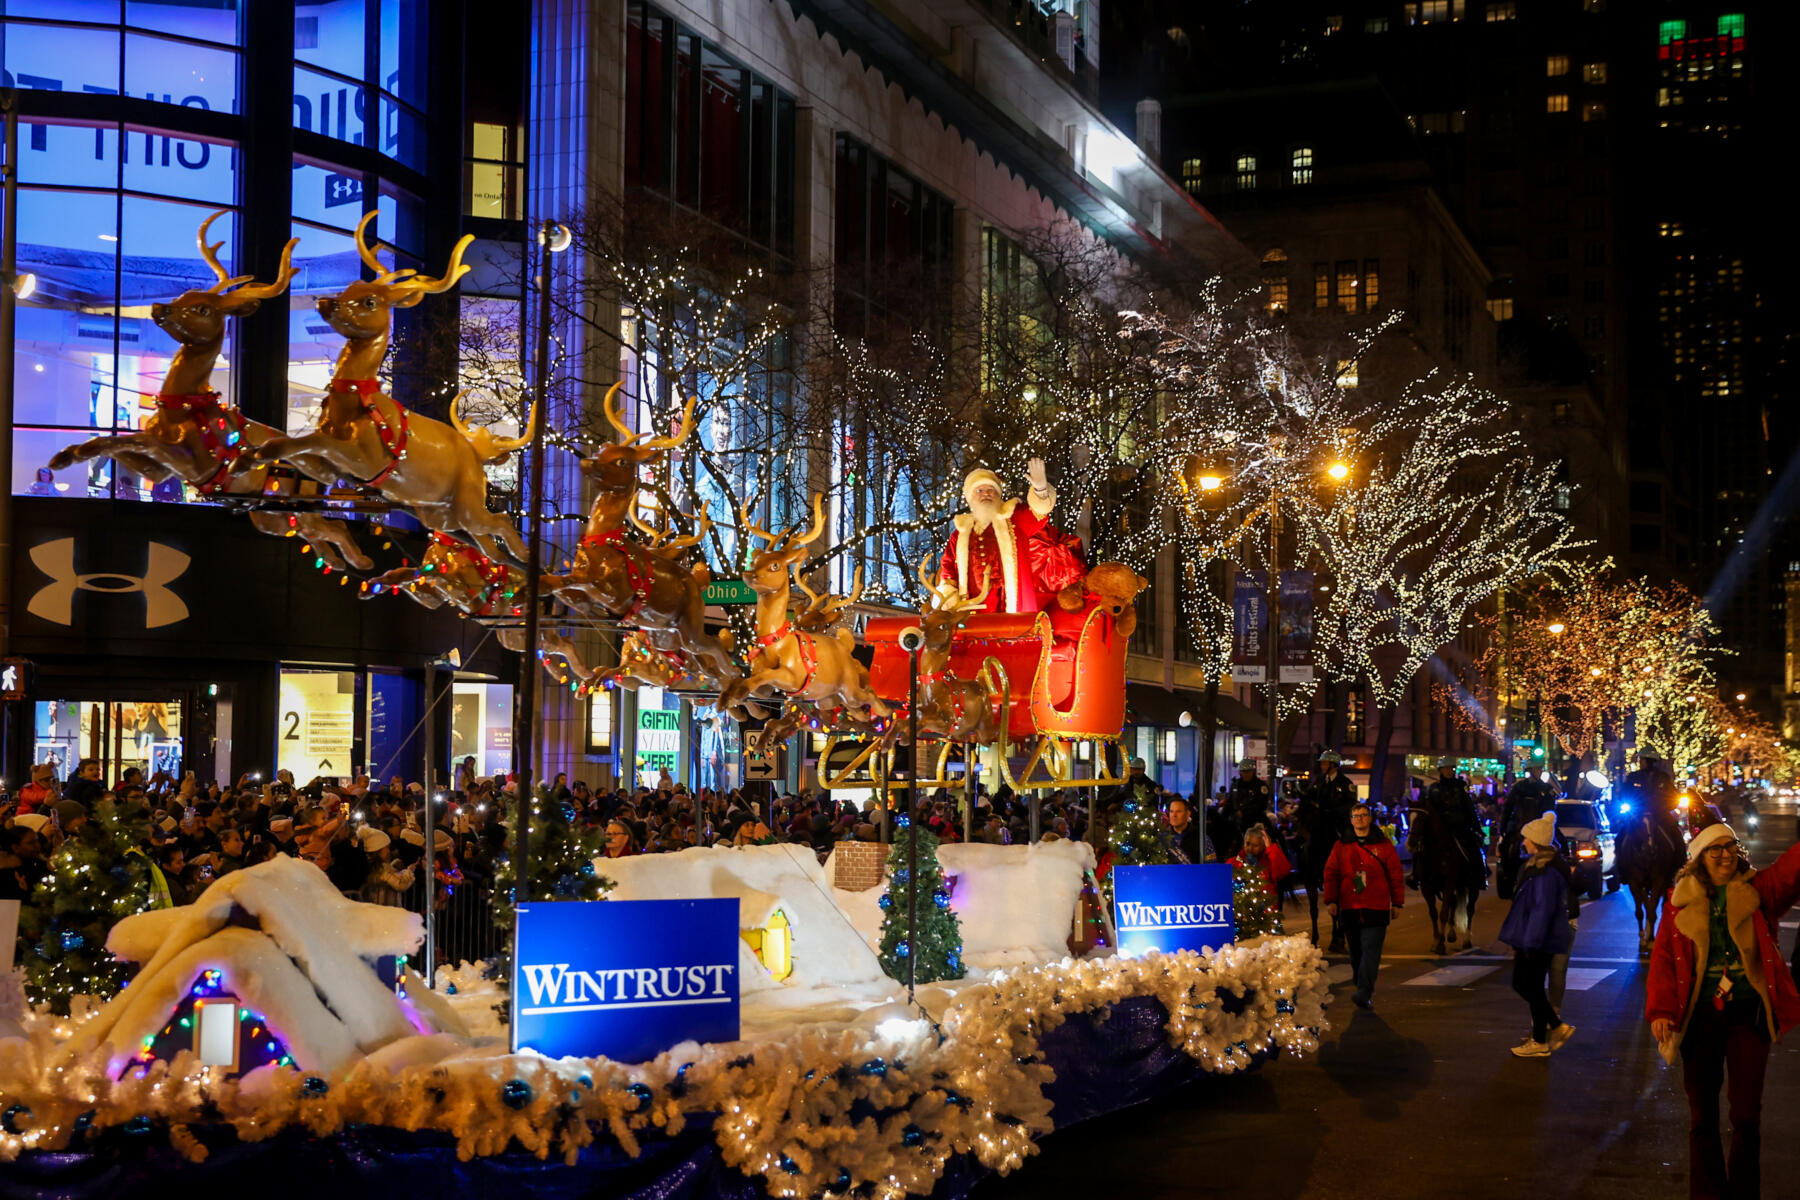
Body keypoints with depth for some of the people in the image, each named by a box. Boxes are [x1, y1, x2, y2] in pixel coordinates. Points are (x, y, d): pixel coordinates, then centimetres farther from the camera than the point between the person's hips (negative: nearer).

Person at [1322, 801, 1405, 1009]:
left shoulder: (1384, 845, 5)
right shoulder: (1341, 847, 10)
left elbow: (1395, 875, 7)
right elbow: (1331, 874, 10)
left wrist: (1397, 903, 6)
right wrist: (1331, 900, 2)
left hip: (1376, 908, -3)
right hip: (1349, 908, 3)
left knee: (1370, 949, -13)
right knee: (1356, 952, 8)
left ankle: (1364, 993, -20)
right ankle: (1365, 991, 19)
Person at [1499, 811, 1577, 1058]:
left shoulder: (1546, 872, -23)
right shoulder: (1534, 865, 10)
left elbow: (1543, 909, -24)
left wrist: (1531, 942, -22)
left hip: (1539, 942, -10)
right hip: (1528, 938, 10)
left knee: (1533, 988, 0)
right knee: (1521, 984, 16)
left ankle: (1540, 1042, 12)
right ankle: (1557, 1026, 23)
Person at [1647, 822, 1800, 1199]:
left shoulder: (1759, 889, 0)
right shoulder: (1680, 900, 2)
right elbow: (1663, 957, -1)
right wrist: (1661, 1010, -13)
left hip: (1748, 1014, 0)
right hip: (1700, 1016, 0)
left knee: (1747, 1115, 3)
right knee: (1703, 1116, 8)